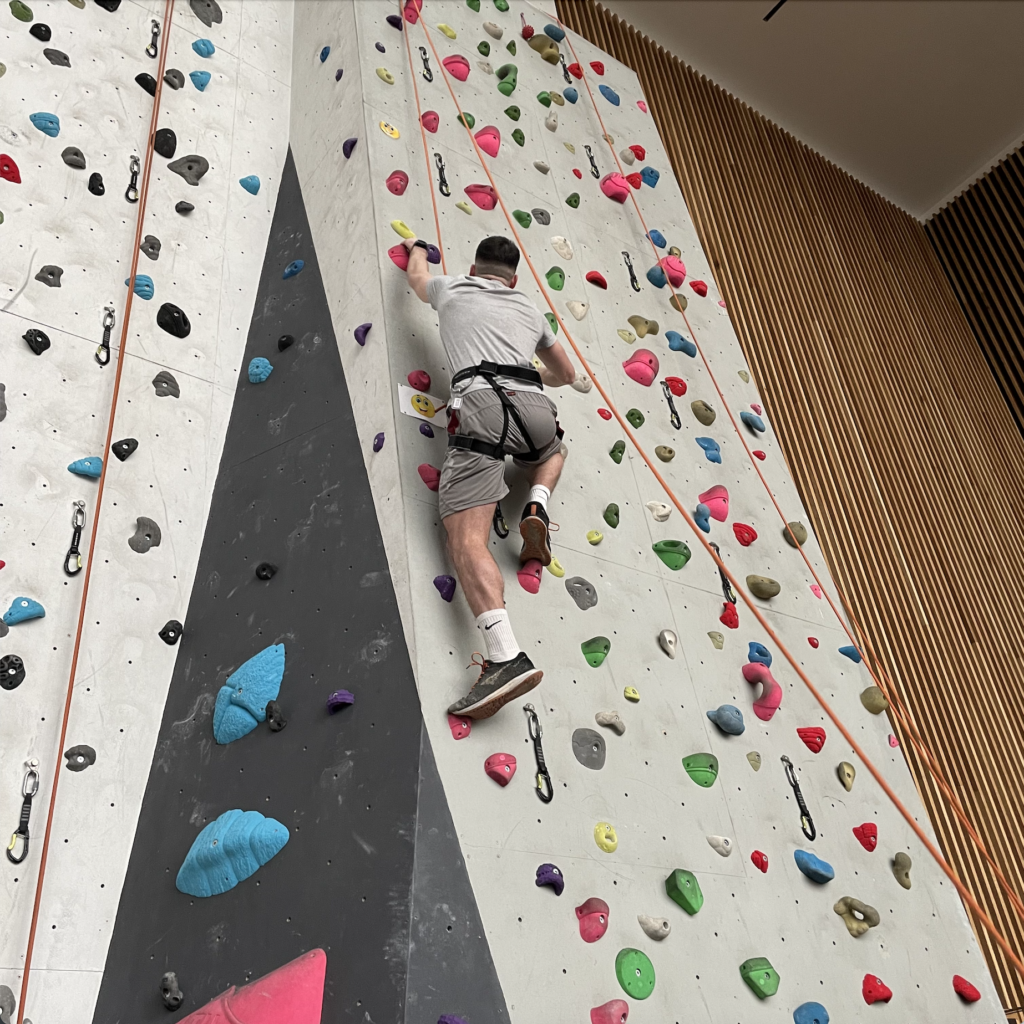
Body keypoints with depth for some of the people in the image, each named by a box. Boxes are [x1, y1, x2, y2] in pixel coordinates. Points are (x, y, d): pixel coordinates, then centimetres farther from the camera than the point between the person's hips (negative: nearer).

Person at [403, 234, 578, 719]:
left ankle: (506, 656, -36)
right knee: (553, 451, 41)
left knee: (467, 539, -15)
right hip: (534, 406, 4)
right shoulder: (529, 309, 32)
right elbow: (566, 374, 44)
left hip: (482, 403, -3)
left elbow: (417, 276, 52)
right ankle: (538, 505, 7)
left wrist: (417, 247, 74)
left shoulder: (452, 289, 27)